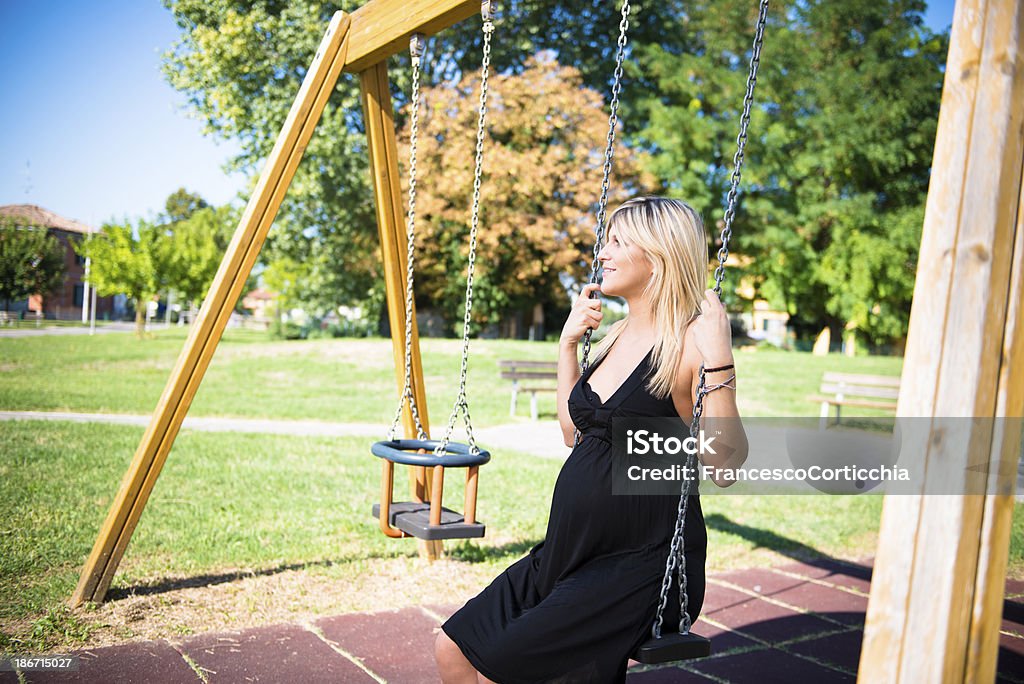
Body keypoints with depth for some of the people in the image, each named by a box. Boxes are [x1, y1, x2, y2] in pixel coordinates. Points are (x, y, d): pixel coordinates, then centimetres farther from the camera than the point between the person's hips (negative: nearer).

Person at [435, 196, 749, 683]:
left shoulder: (690, 341, -15)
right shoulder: (616, 335, 9)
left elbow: (724, 465, -22)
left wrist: (718, 360, -30)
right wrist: (568, 342, 13)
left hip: (642, 566, -8)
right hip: (571, 550, 8)